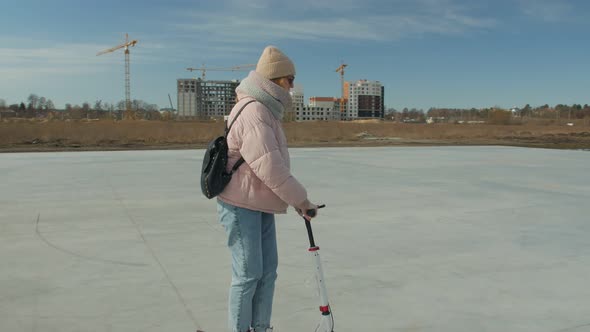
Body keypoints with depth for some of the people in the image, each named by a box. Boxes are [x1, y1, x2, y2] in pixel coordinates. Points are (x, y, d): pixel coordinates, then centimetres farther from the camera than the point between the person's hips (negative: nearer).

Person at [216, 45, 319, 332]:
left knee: (268, 269, 12)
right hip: (240, 204, -10)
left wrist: (295, 198, 13)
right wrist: (300, 199, -19)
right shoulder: (253, 113, -21)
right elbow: (269, 166, -27)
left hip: (260, 204, 10)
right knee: (249, 273, -1)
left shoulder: (266, 110, 14)